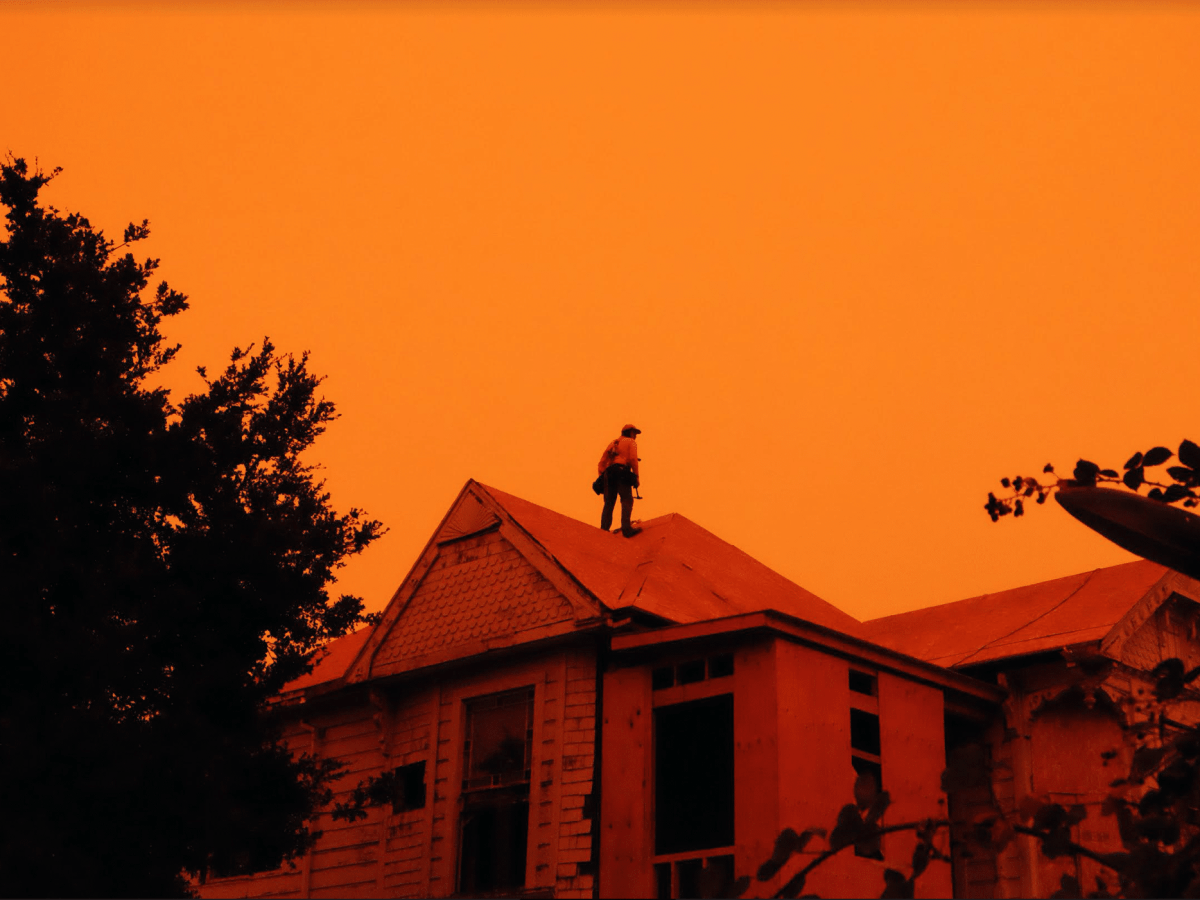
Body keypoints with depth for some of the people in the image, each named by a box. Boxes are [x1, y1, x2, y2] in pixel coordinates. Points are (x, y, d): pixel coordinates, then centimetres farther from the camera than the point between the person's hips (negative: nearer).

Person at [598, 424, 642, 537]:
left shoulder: (612, 444, 31)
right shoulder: (631, 442, 13)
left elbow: (602, 462, 20)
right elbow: (632, 458, -5)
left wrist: (601, 478, 14)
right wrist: (636, 476, -4)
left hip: (608, 474, 6)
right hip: (622, 472, -6)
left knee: (609, 503, 3)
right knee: (627, 500, -13)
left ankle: (604, 529, -10)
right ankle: (626, 528, -29)